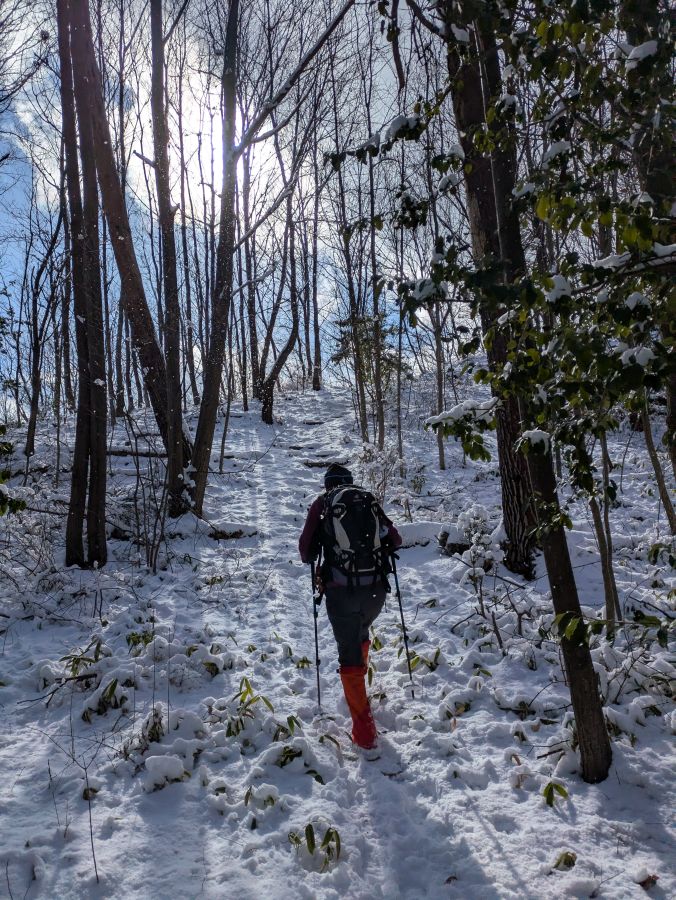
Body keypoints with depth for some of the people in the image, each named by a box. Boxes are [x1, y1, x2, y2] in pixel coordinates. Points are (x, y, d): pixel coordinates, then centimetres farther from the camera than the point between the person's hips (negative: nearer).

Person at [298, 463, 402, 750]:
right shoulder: (369, 501, 9)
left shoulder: (321, 504, 4)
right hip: (376, 589, 3)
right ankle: (358, 681, 49)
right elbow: (395, 540, 10)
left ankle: (364, 730, 1)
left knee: (349, 655, 4)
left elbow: (306, 548, 2)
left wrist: (311, 558, 23)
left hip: (340, 590, -3)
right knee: (361, 635, 30)